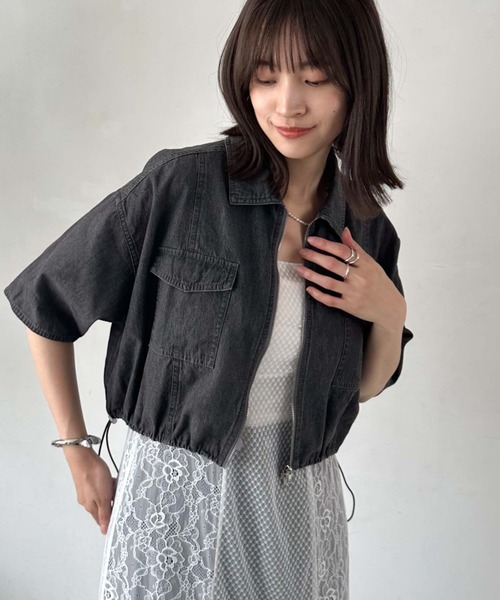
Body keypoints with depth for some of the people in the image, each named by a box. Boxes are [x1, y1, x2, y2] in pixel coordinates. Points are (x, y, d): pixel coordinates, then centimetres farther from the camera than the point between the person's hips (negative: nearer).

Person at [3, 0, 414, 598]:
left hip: (302, 501, 4)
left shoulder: (367, 225, -3)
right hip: (178, 492, -3)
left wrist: (390, 313, -12)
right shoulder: (178, 184, -17)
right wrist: (78, 453, -2)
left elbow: (365, 385, 8)